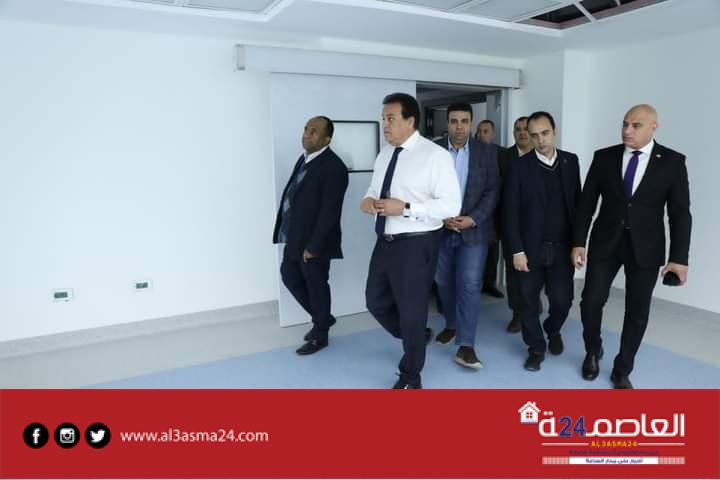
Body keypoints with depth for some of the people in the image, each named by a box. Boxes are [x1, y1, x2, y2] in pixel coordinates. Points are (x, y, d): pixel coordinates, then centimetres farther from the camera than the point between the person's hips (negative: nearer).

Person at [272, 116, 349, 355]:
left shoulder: (334, 167, -17)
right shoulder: (304, 159, 11)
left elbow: (330, 211, -21)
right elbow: (291, 195, 13)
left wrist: (313, 246, -21)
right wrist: (286, 232, 10)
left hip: (313, 241, -9)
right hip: (294, 237, 9)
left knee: (316, 286, 6)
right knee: (290, 277, 18)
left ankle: (320, 335, 27)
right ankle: (322, 318, 37)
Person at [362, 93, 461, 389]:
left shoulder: (435, 155, -12)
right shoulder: (385, 154, 10)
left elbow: (451, 205, -16)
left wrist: (405, 208, -25)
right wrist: (369, 200, -4)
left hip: (416, 245, -7)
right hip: (386, 242, 8)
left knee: (411, 310, 6)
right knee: (376, 301, 17)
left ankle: (410, 377, 29)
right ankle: (417, 336, 44)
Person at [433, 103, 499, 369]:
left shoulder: (487, 152, 1)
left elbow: (492, 191, -2)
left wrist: (472, 219, -14)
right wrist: (441, 218, -13)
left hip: (474, 229, -1)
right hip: (440, 229, 2)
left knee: (469, 285, -5)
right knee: (444, 282, 13)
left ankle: (465, 345, 0)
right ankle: (451, 324, 35)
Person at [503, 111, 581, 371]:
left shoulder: (571, 161, 5)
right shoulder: (520, 166, -6)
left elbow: (577, 202, 8)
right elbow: (510, 211, -8)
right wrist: (517, 250, -11)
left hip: (562, 247, 2)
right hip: (530, 247, -2)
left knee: (562, 299, 5)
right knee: (529, 301, 6)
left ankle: (553, 331, 37)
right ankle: (536, 347, 26)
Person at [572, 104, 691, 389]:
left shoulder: (672, 162, -4)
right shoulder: (604, 157, -1)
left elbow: (680, 213, -4)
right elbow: (586, 203, 1)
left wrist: (679, 258, -10)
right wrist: (578, 242, -4)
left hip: (646, 247, -1)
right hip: (605, 242, 1)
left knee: (637, 311, 6)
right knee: (591, 301, -1)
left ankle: (622, 370, 23)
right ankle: (593, 351, 27)